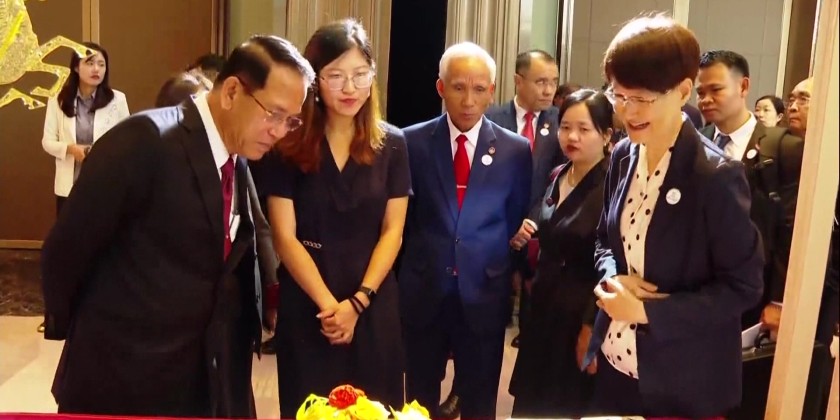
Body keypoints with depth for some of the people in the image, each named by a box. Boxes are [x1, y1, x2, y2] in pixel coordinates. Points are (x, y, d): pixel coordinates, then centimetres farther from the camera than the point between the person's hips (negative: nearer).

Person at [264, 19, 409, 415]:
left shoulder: (391, 144, -1)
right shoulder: (290, 144, -6)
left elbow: (392, 231, -1)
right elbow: (285, 236, -8)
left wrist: (357, 301, -11)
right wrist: (327, 303, -15)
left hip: (373, 304, 2)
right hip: (306, 305, -1)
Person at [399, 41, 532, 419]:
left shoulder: (516, 150, -1)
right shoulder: (411, 142, -3)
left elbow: (517, 221, 8)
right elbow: (400, 217, 5)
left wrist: (506, 274, 8)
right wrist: (404, 273, 5)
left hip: (484, 295, 0)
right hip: (422, 294, 0)